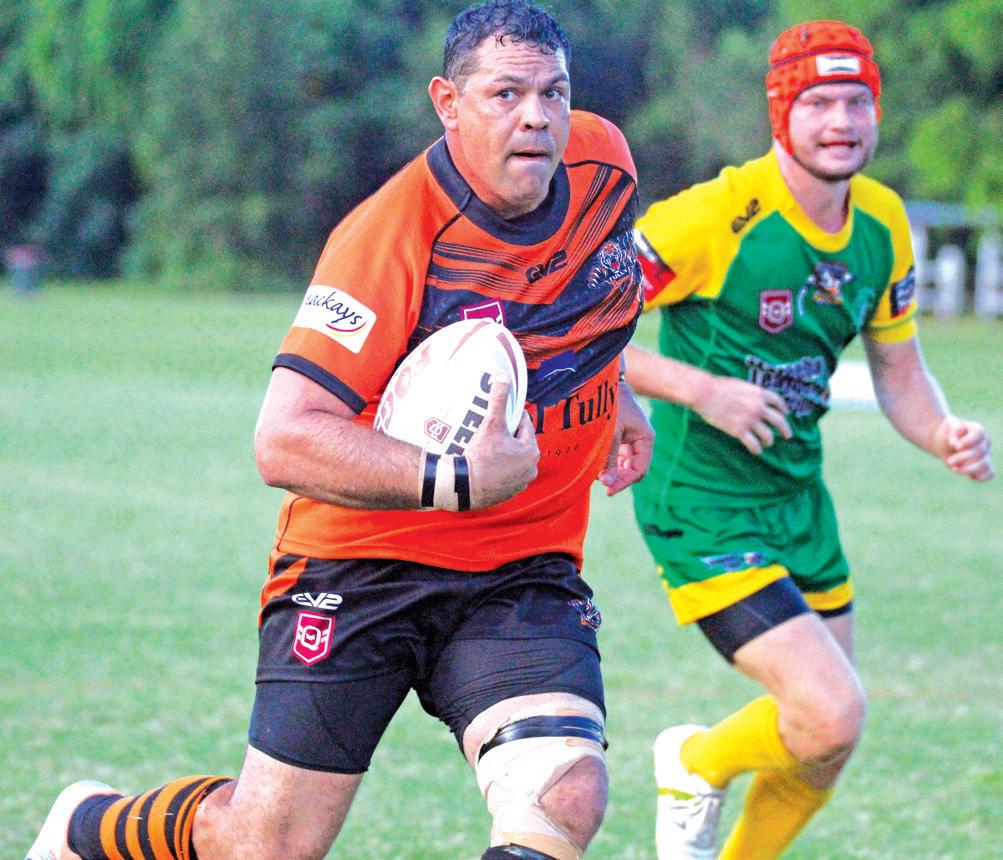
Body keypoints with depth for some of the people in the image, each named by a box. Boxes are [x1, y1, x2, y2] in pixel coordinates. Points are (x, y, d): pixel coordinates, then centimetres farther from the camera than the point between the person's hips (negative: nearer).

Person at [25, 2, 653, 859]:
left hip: (524, 570, 5)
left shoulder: (603, 163, -2)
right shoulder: (387, 235, -22)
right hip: (360, 564, -4)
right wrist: (459, 481, -35)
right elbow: (284, 441, -28)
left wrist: (618, 393, 21)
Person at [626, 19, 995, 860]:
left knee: (823, 741, 13)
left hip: (799, 497, 8)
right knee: (833, 716, -18)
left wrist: (946, 436, -9)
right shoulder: (713, 219, -21)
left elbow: (898, 372, 12)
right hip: (701, 506, -8)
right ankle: (698, 764, 13)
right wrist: (700, 389, -25)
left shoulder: (882, 223, 1)